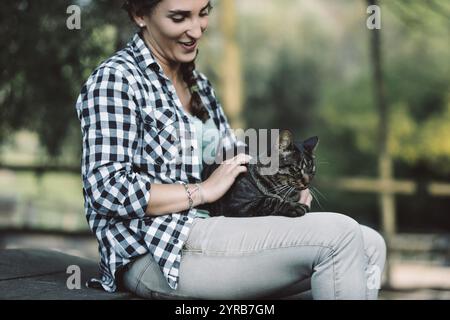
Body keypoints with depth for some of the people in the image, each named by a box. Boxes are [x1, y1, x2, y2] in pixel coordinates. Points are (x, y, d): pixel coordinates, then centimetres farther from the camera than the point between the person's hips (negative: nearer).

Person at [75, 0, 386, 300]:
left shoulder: (197, 82, 21)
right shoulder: (114, 79, -6)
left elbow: (236, 164, 25)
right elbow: (107, 190, -16)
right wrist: (203, 191, -13)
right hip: (156, 255, -9)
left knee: (370, 245, -5)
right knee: (338, 237, -20)